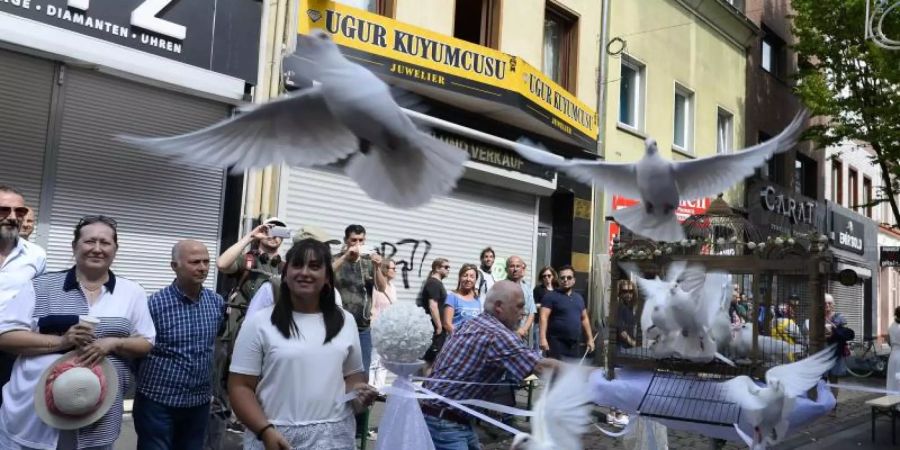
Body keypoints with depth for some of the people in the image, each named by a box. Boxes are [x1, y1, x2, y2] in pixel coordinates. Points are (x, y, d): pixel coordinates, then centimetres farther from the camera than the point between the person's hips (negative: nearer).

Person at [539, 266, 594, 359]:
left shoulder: (579, 297, 16)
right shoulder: (551, 296, -5)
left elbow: (584, 319, 21)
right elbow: (544, 317, -13)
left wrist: (590, 338, 16)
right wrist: (543, 338, -23)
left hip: (574, 343, 6)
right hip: (556, 342, -6)